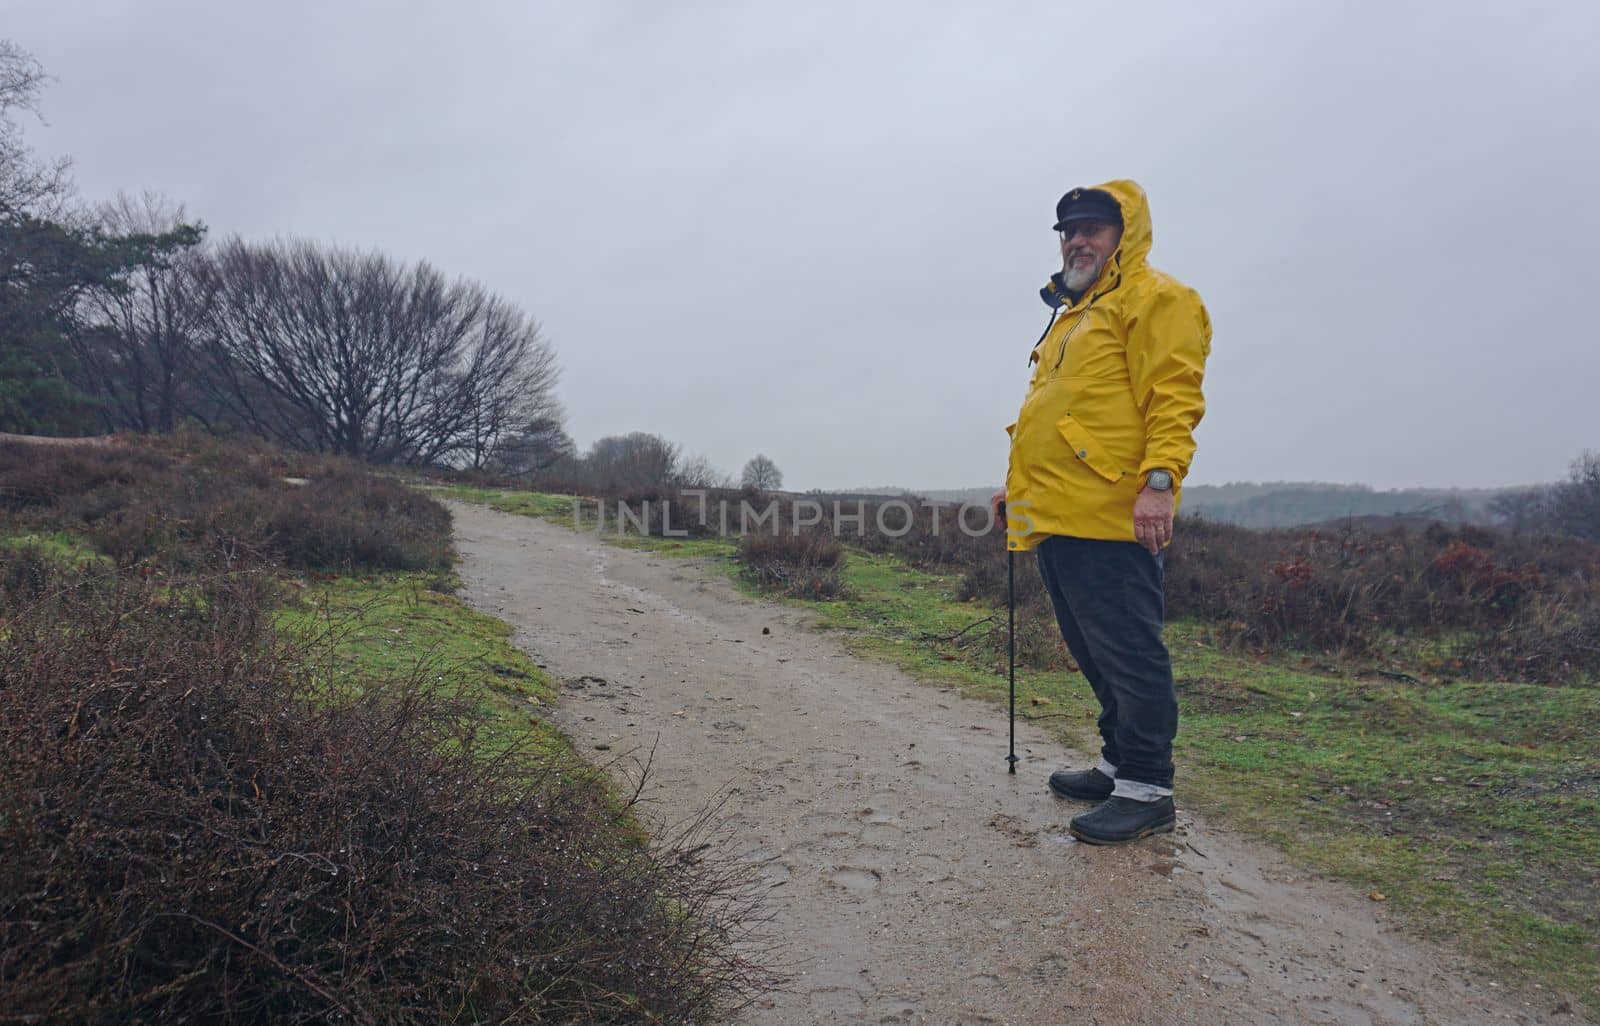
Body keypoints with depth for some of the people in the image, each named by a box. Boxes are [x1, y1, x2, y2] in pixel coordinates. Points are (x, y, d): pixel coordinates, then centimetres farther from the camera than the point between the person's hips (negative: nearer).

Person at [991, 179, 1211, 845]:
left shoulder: (1154, 300, -1)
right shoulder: (1071, 315, 26)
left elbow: (1172, 399, -13)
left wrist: (1159, 481, -24)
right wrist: (1022, 484, 26)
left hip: (1108, 517, -9)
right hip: (1054, 517, 10)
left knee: (1127, 652, -4)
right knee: (1094, 653, 15)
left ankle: (1147, 790, 6)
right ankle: (1118, 764, 28)